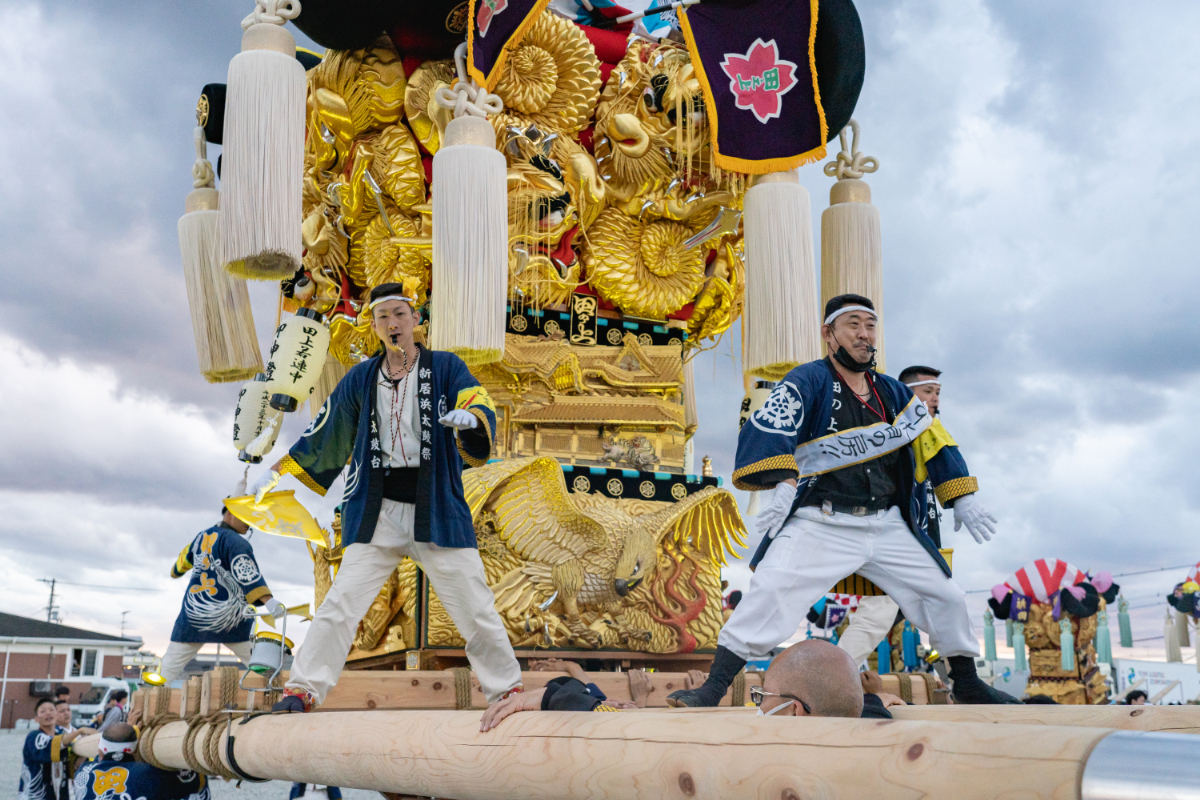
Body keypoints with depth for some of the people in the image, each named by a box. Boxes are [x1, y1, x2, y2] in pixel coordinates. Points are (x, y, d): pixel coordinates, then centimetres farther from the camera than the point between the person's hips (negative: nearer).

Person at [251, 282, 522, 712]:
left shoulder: (446, 367, 3)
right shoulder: (361, 378, 10)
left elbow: (483, 406, -12)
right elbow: (324, 435, 17)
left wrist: (470, 416, -35)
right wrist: (276, 471, 15)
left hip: (438, 509, -1)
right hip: (377, 510, 1)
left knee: (475, 607, 1)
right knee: (341, 603, -8)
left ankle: (507, 689, 14)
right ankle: (302, 689, 1)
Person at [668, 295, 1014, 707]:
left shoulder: (893, 393, 13)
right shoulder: (810, 381, -5)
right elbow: (767, 429, -21)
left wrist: (961, 497, 15)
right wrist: (785, 482, -36)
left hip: (888, 526, 5)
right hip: (819, 523, -5)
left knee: (946, 597, 8)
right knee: (770, 592, -23)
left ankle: (968, 685, 32)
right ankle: (712, 688, -17)